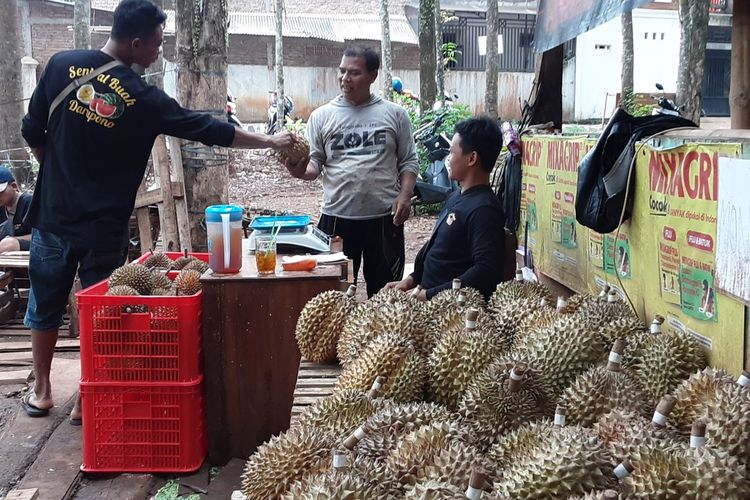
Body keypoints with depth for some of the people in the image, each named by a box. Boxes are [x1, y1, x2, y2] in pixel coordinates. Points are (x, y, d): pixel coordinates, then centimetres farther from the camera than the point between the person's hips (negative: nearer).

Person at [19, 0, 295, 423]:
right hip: (103, 227, -3)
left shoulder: (62, 65, -4)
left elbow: (32, 132, 3)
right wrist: (270, 141, 7)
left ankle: (42, 392, 30)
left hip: (53, 216, 3)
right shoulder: (144, 98, -11)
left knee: (45, 308, 18)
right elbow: (211, 131, -4)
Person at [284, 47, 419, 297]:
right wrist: (300, 170, -20)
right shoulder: (322, 116, 5)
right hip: (337, 217, 0)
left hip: (385, 217, 0)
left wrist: (405, 195, -8)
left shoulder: (395, 114, 5)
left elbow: (408, 161, 6)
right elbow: (313, 163, 2)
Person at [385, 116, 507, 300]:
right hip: (426, 292, 9)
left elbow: (486, 271, -27)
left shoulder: (483, 209, -19)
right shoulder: (457, 197, 14)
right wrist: (411, 279, 9)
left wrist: (428, 295, -23)